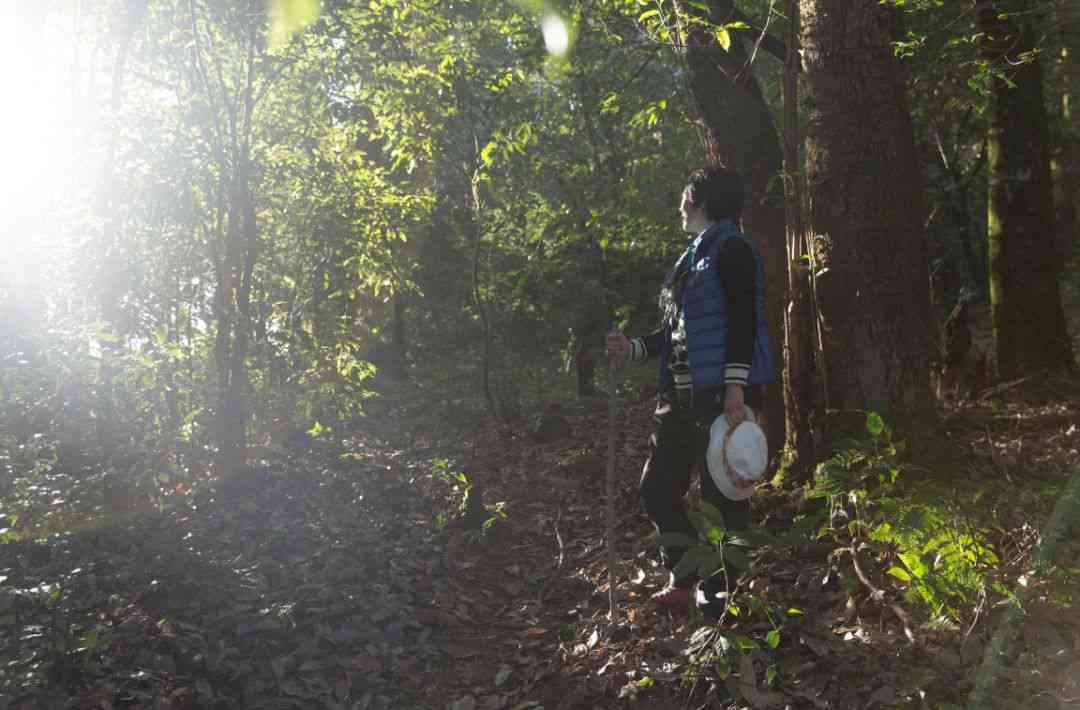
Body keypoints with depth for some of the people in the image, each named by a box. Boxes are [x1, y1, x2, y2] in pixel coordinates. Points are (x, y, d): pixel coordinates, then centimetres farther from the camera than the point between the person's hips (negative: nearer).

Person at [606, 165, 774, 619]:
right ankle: (686, 580, 25)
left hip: (720, 393, -9)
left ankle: (721, 595, 9)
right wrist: (634, 349, 15)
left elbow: (742, 320, -16)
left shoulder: (731, 249, -6)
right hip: (681, 395, 10)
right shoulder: (692, 257, 21)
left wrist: (735, 386, -24)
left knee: (722, 495, -3)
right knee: (657, 488, 12)